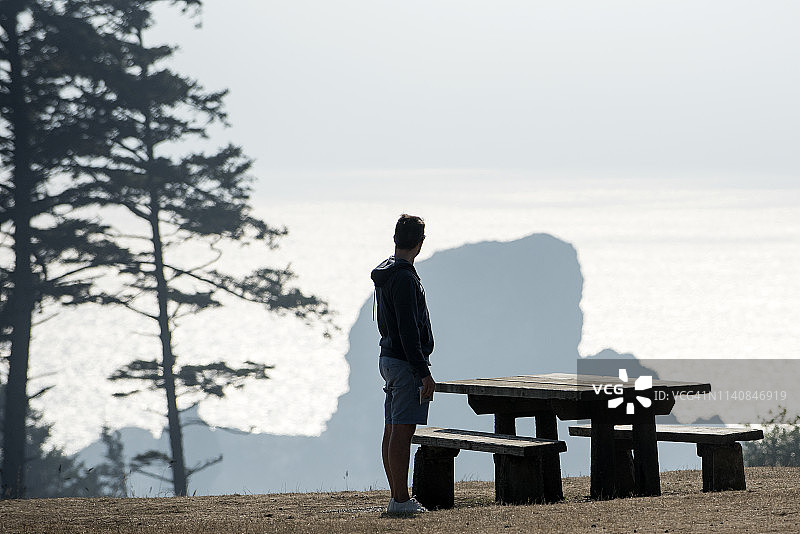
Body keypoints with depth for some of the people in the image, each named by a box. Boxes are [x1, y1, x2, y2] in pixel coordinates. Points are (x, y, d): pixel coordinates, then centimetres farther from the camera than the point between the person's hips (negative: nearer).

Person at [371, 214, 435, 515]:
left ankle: (399, 498, 15)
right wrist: (423, 373, -19)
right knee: (402, 431, -8)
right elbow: (408, 331, -21)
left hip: (388, 359, 10)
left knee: (392, 431, 10)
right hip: (406, 363, -10)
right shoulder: (404, 278, -17)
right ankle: (401, 500, -8)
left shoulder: (383, 274, 14)